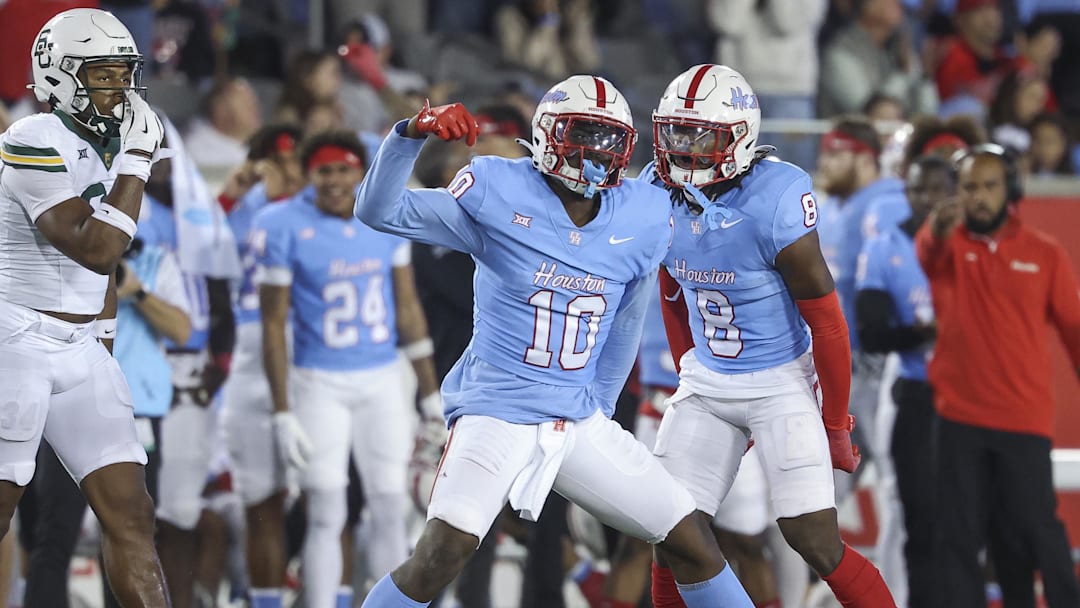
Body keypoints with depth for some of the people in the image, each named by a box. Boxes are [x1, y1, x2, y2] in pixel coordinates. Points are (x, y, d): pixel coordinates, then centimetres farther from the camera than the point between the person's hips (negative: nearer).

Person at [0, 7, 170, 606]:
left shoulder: (104, 148, 11)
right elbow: (95, 249, -23)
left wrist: (106, 352, 22)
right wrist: (136, 160, -18)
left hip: (83, 353, 8)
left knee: (130, 513, 0)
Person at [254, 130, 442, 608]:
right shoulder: (283, 227, -11)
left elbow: (407, 308, 9)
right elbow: (274, 324, -7)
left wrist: (431, 394, 9)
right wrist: (282, 413, -9)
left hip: (383, 380, 4)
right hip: (320, 384, -4)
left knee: (391, 511, 5)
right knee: (326, 517, -4)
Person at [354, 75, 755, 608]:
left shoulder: (642, 219, 2)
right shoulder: (499, 196, -10)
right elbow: (379, 210, -12)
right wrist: (412, 134, -27)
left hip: (581, 423, 5)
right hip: (497, 415, -5)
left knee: (691, 540, 4)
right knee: (446, 549, -24)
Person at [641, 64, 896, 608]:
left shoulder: (774, 201, -22)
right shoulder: (659, 194, -4)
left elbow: (827, 322, -15)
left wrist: (835, 425, -9)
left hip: (782, 382, -5)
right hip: (706, 380, 5)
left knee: (816, 542, -12)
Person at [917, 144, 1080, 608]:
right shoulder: (949, 244, 2)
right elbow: (926, 255, -23)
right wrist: (937, 231, -46)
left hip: (1025, 417, -1)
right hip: (959, 416, 1)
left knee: (1036, 527, -3)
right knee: (960, 535, 5)